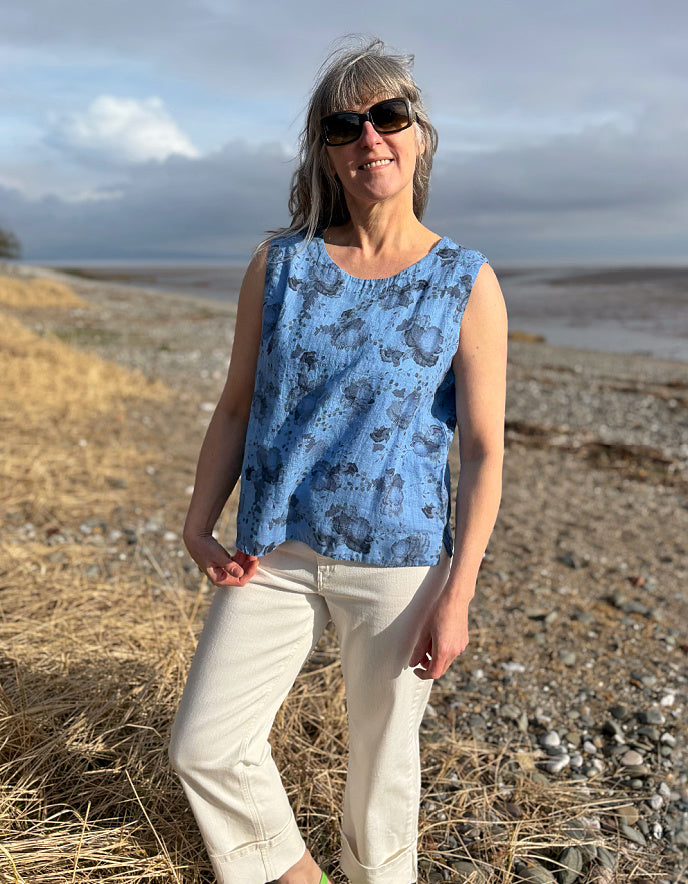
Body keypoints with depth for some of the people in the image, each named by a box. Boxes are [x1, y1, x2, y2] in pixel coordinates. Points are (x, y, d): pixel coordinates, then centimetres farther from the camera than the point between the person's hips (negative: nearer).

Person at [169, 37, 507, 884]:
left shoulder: (467, 285, -4)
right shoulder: (279, 264, 2)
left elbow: (484, 449, -5)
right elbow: (236, 407, 7)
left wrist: (457, 595, -10)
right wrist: (198, 524, -3)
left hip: (398, 562, -2)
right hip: (274, 554, 3)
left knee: (383, 757, 14)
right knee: (203, 747, 7)